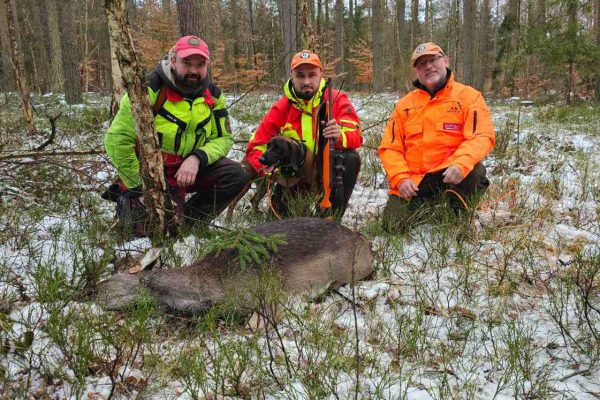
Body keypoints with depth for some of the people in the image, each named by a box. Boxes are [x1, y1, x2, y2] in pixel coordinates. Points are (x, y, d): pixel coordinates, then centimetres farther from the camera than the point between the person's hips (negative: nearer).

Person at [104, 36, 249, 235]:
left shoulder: (213, 95, 0)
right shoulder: (150, 91, -19)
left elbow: (224, 138, 2)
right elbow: (116, 141, -19)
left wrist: (197, 158, -20)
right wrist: (140, 187, -14)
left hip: (190, 168, 6)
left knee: (236, 175, -14)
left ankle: (187, 220, 1)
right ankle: (128, 201, 10)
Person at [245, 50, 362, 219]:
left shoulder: (336, 99, -9)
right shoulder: (281, 108, -5)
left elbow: (356, 136, -20)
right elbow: (255, 147, -4)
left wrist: (340, 137, -45)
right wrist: (270, 169, -25)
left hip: (329, 172, 0)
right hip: (296, 176, 1)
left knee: (351, 158, -28)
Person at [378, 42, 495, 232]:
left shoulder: (468, 96, 2)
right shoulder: (405, 104, 11)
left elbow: (482, 137, -11)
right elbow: (390, 147, 6)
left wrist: (461, 164, -31)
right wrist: (401, 178, -11)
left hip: (450, 175, -3)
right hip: (412, 182, 3)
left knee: (473, 170, -35)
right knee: (393, 224, -14)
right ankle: (425, 209, 19)